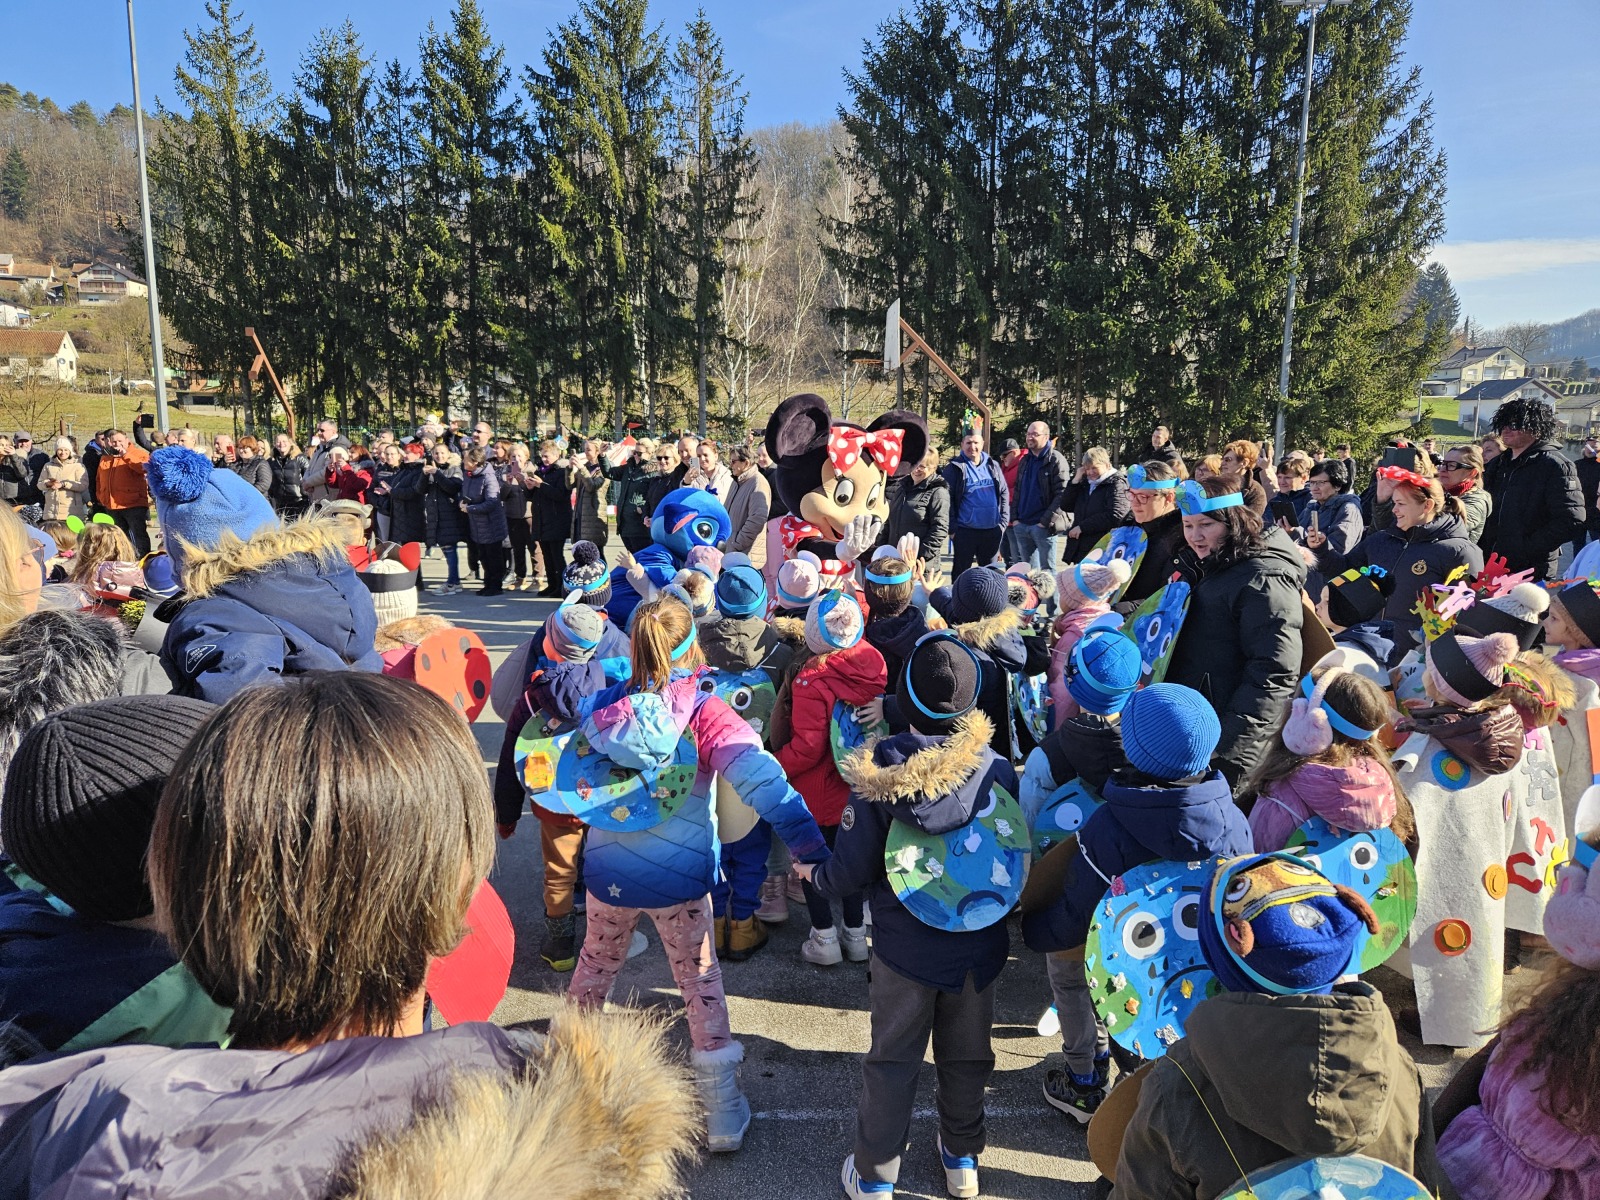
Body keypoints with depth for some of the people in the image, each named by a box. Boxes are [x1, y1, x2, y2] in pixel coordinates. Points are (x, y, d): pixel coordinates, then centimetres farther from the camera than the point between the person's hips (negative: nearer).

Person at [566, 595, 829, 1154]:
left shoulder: (601, 705, -8)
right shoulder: (704, 714, -19)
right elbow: (759, 778, -31)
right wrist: (810, 847, -34)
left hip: (607, 872, 3)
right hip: (680, 878, -3)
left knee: (595, 964, 28)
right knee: (701, 981, 15)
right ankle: (722, 1113, 21)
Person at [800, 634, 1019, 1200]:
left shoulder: (877, 772, -21)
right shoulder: (997, 770, -16)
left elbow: (851, 872, -16)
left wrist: (813, 875, 5)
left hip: (903, 945, -2)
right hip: (978, 944, 2)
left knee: (893, 1060, 16)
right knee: (966, 1055, 22)